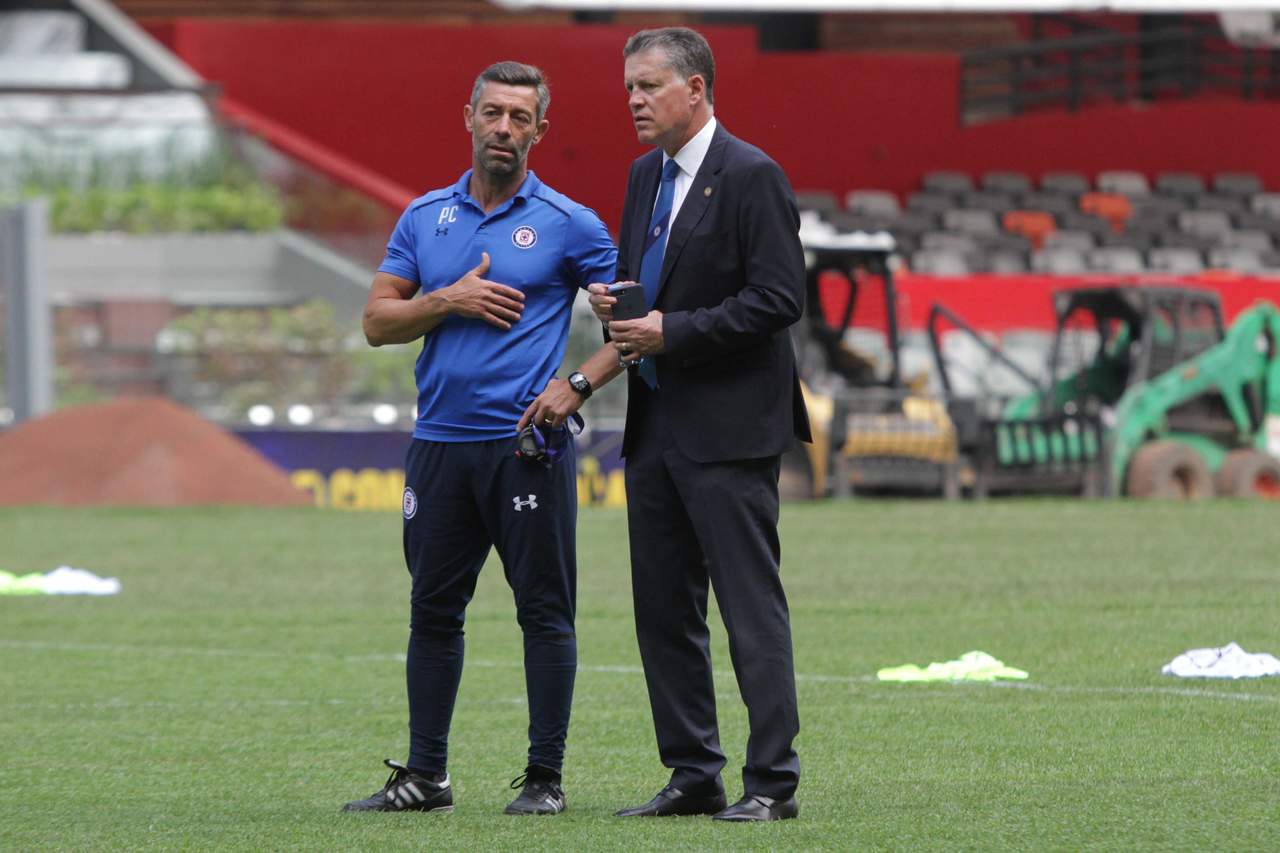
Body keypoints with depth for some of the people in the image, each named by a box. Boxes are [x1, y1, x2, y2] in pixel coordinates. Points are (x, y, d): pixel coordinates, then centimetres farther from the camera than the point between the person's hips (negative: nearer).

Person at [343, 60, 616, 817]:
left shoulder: (567, 223, 0)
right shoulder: (426, 217, 11)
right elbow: (378, 322, 8)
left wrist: (579, 384, -11)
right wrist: (449, 301, -7)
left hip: (528, 443, -4)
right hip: (441, 443, 4)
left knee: (545, 610, -2)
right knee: (434, 609, 8)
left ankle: (545, 777, 3)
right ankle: (425, 774, 14)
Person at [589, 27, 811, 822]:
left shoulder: (750, 176, -11)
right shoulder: (646, 175, 14)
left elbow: (779, 299, -17)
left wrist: (673, 332, -19)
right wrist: (615, 299, 1)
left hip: (728, 428, -9)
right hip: (655, 423, 9)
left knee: (752, 606, -7)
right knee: (664, 608, 10)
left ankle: (772, 781, -5)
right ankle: (694, 776, 16)